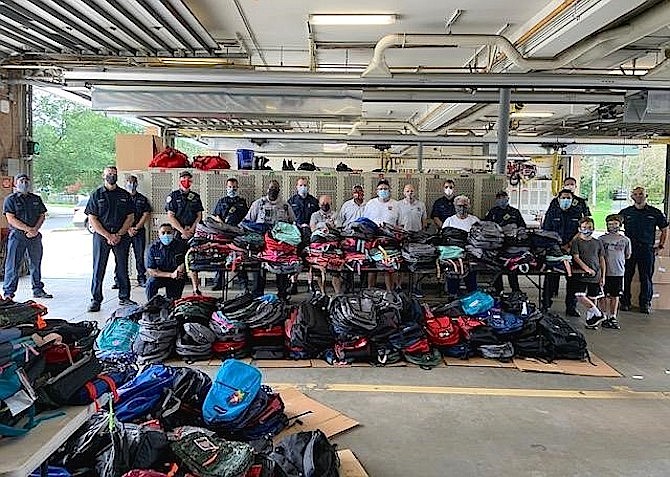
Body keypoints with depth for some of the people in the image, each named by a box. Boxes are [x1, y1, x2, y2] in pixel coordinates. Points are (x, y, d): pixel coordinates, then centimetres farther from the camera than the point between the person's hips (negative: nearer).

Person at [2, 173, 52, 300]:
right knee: (13, 265, -2)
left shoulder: (36, 199, 14)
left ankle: (38, 290, 18)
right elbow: (11, 219, -8)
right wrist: (28, 229, -15)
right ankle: (8, 292, 3)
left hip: (35, 236, 4)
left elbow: (42, 215, 10)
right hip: (17, 236, -4)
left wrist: (35, 229, -7)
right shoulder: (10, 199, 1)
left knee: (36, 264, 10)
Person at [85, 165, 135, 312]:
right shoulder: (96, 195, 4)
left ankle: (124, 297, 15)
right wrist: (108, 236, -10)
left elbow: (130, 217, 6)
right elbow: (92, 219, -1)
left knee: (122, 268, 6)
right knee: (98, 268, 1)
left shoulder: (125, 195, 10)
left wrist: (118, 235, -6)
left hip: (121, 236, 2)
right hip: (101, 235, -1)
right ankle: (96, 300, 7)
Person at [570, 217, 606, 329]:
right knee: (580, 297, -16)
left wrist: (603, 276, 8)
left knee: (593, 299, 5)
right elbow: (576, 257, -7)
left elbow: (602, 260, 13)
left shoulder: (598, 242, 12)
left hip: (596, 276, 3)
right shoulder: (576, 242, 2)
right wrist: (586, 268, -19)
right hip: (581, 274, -3)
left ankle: (589, 319, 17)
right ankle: (598, 314, -3)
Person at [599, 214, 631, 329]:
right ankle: (605, 317, 11)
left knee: (615, 296, 9)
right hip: (606, 272, -2)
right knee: (606, 296, 2)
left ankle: (613, 317, 20)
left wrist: (618, 259, 8)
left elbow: (628, 256, 17)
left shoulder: (625, 240, 5)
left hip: (619, 272, 2)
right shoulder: (602, 239, -1)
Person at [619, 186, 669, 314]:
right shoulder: (625, 212, 8)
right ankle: (625, 302, 10)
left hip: (647, 249, 0)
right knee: (626, 277, 1)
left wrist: (660, 246, 8)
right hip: (628, 249, 1)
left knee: (646, 278, 2)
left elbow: (664, 230, 14)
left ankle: (645, 304, 11)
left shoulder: (655, 213, 6)